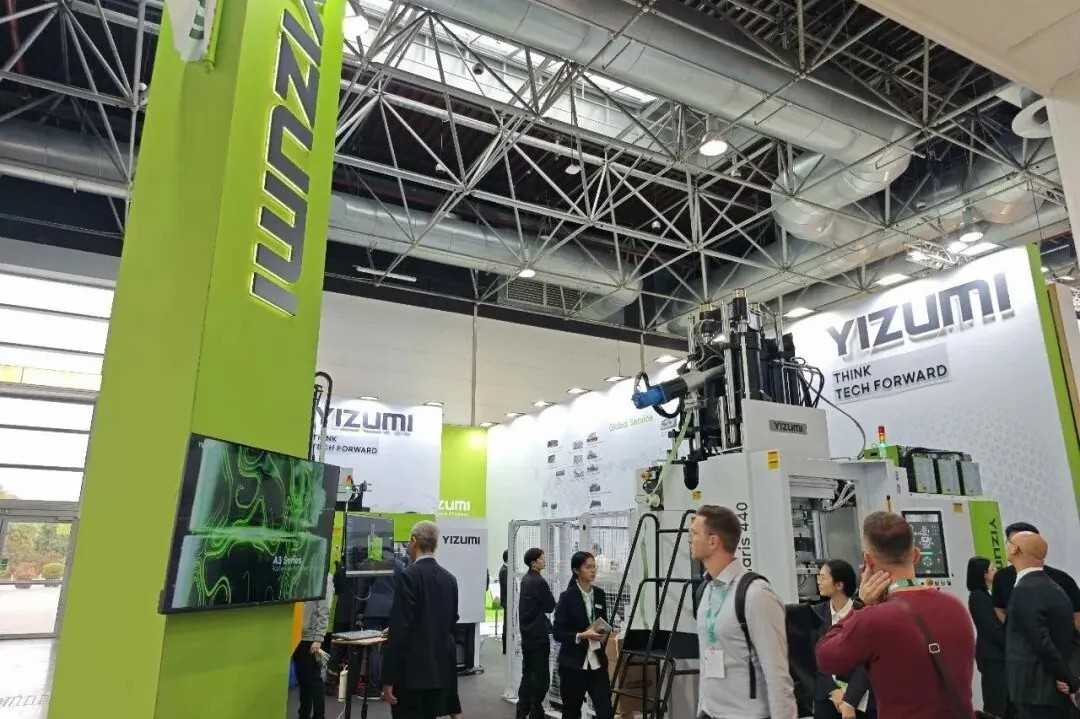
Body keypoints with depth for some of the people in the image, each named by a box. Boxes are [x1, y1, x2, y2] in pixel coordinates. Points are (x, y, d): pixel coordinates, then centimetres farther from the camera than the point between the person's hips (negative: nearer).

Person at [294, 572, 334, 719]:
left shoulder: (324, 578, -10)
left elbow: (324, 613, -14)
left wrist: (318, 639, -18)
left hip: (311, 639, -6)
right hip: (298, 637, 6)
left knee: (314, 681, 2)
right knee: (303, 680, 16)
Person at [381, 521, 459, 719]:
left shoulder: (408, 576, -13)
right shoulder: (450, 579, 7)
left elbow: (399, 630, -16)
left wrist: (388, 679, -12)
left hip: (412, 672, -6)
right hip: (440, 671, 7)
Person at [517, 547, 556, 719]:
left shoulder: (525, 579, 8)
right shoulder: (539, 582, -19)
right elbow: (551, 606, -12)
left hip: (526, 632, 9)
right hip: (539, 634, -9)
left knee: (528, 673, 17)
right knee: (541, 676, 0)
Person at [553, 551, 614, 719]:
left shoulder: (599, 594, 6)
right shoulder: (567, 597, -10)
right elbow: (558, 633, -11)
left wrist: (604, 633, -4)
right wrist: (581, 635, -24)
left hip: (597, 663, 4)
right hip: (573, 664, -4)